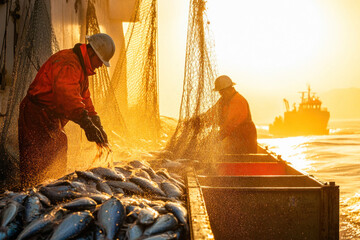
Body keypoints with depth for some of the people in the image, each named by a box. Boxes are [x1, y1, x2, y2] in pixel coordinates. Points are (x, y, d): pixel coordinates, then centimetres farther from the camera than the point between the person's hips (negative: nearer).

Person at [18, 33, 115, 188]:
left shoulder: (80, 67, 15)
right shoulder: (67, 64, -22)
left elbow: (84, 97, 20)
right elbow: (67, 95, -39)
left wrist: (97, 125, 11)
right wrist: (86, 123, -48)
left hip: (53, 120, 11)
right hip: (38, 117, -11)